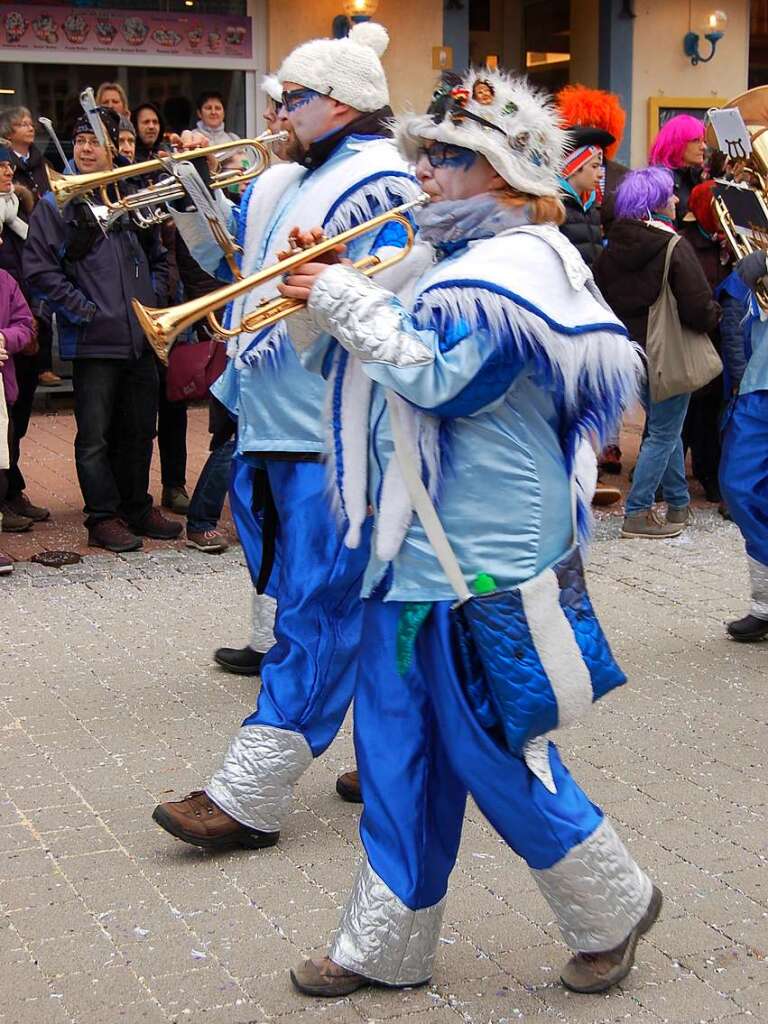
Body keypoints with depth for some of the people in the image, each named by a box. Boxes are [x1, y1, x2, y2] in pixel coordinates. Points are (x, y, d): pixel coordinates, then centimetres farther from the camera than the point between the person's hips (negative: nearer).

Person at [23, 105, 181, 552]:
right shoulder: (55, 205, -1)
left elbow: (159, 258, 21)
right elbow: (39, 269, -6)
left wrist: (153, 300, 6)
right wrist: (84, 310, -12)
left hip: (141, 339, 5)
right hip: (94, 343, -4)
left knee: (139, 431, 12)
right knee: (95, 438, 0)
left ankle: (137, 509, 25)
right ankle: (104, 518, 9)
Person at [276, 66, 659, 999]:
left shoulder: (520, 268, -14)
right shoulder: (447, 259, 15)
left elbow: (439, 379, -24)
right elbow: (362, 366, 19)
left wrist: (347, 298, -17)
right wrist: (319, 300, 3)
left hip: (483, 558, -9)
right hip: (412, 543, 9)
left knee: (492, 750, 0)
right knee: (397, 748, 12)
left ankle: (612, 908, 23)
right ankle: (386, 946, 23)